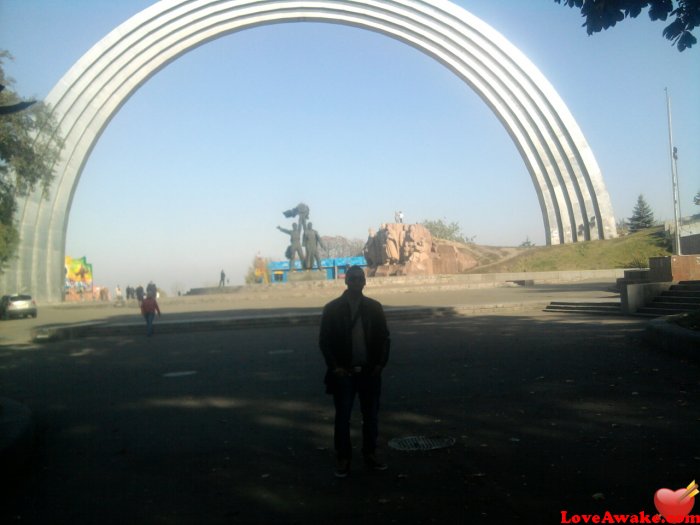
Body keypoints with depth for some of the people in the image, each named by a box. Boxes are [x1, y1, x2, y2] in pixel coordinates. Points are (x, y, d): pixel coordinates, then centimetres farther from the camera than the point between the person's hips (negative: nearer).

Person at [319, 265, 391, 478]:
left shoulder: (374, 307, 4)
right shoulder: (332, 308, -2)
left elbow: (384, 338, 6)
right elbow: (324, 341, -1)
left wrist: (380, 364, -4)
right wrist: (334, 367, -9)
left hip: (369, 372, 2)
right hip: (343, 373, -2)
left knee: (371, 416, 9)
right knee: (342, 418, 5)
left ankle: (370, 455, 23)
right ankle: (343, 459, 15)